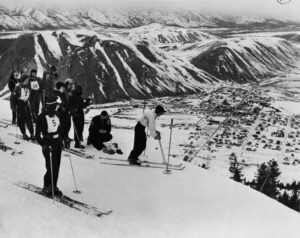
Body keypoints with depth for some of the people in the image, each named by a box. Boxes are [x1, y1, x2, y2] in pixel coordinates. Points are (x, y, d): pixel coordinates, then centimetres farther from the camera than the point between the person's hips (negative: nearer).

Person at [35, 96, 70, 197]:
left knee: (56, 166, 11)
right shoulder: (42, 117, -15)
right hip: (48, 145, -7)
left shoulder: (56, 115, 5)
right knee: (51, 168, -4)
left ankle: (54, 186, 26)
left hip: (58, 143, 7)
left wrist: (65, 139, 11)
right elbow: (37, 134, -14)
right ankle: (46, 187, 18)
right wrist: (43, 145, -25)